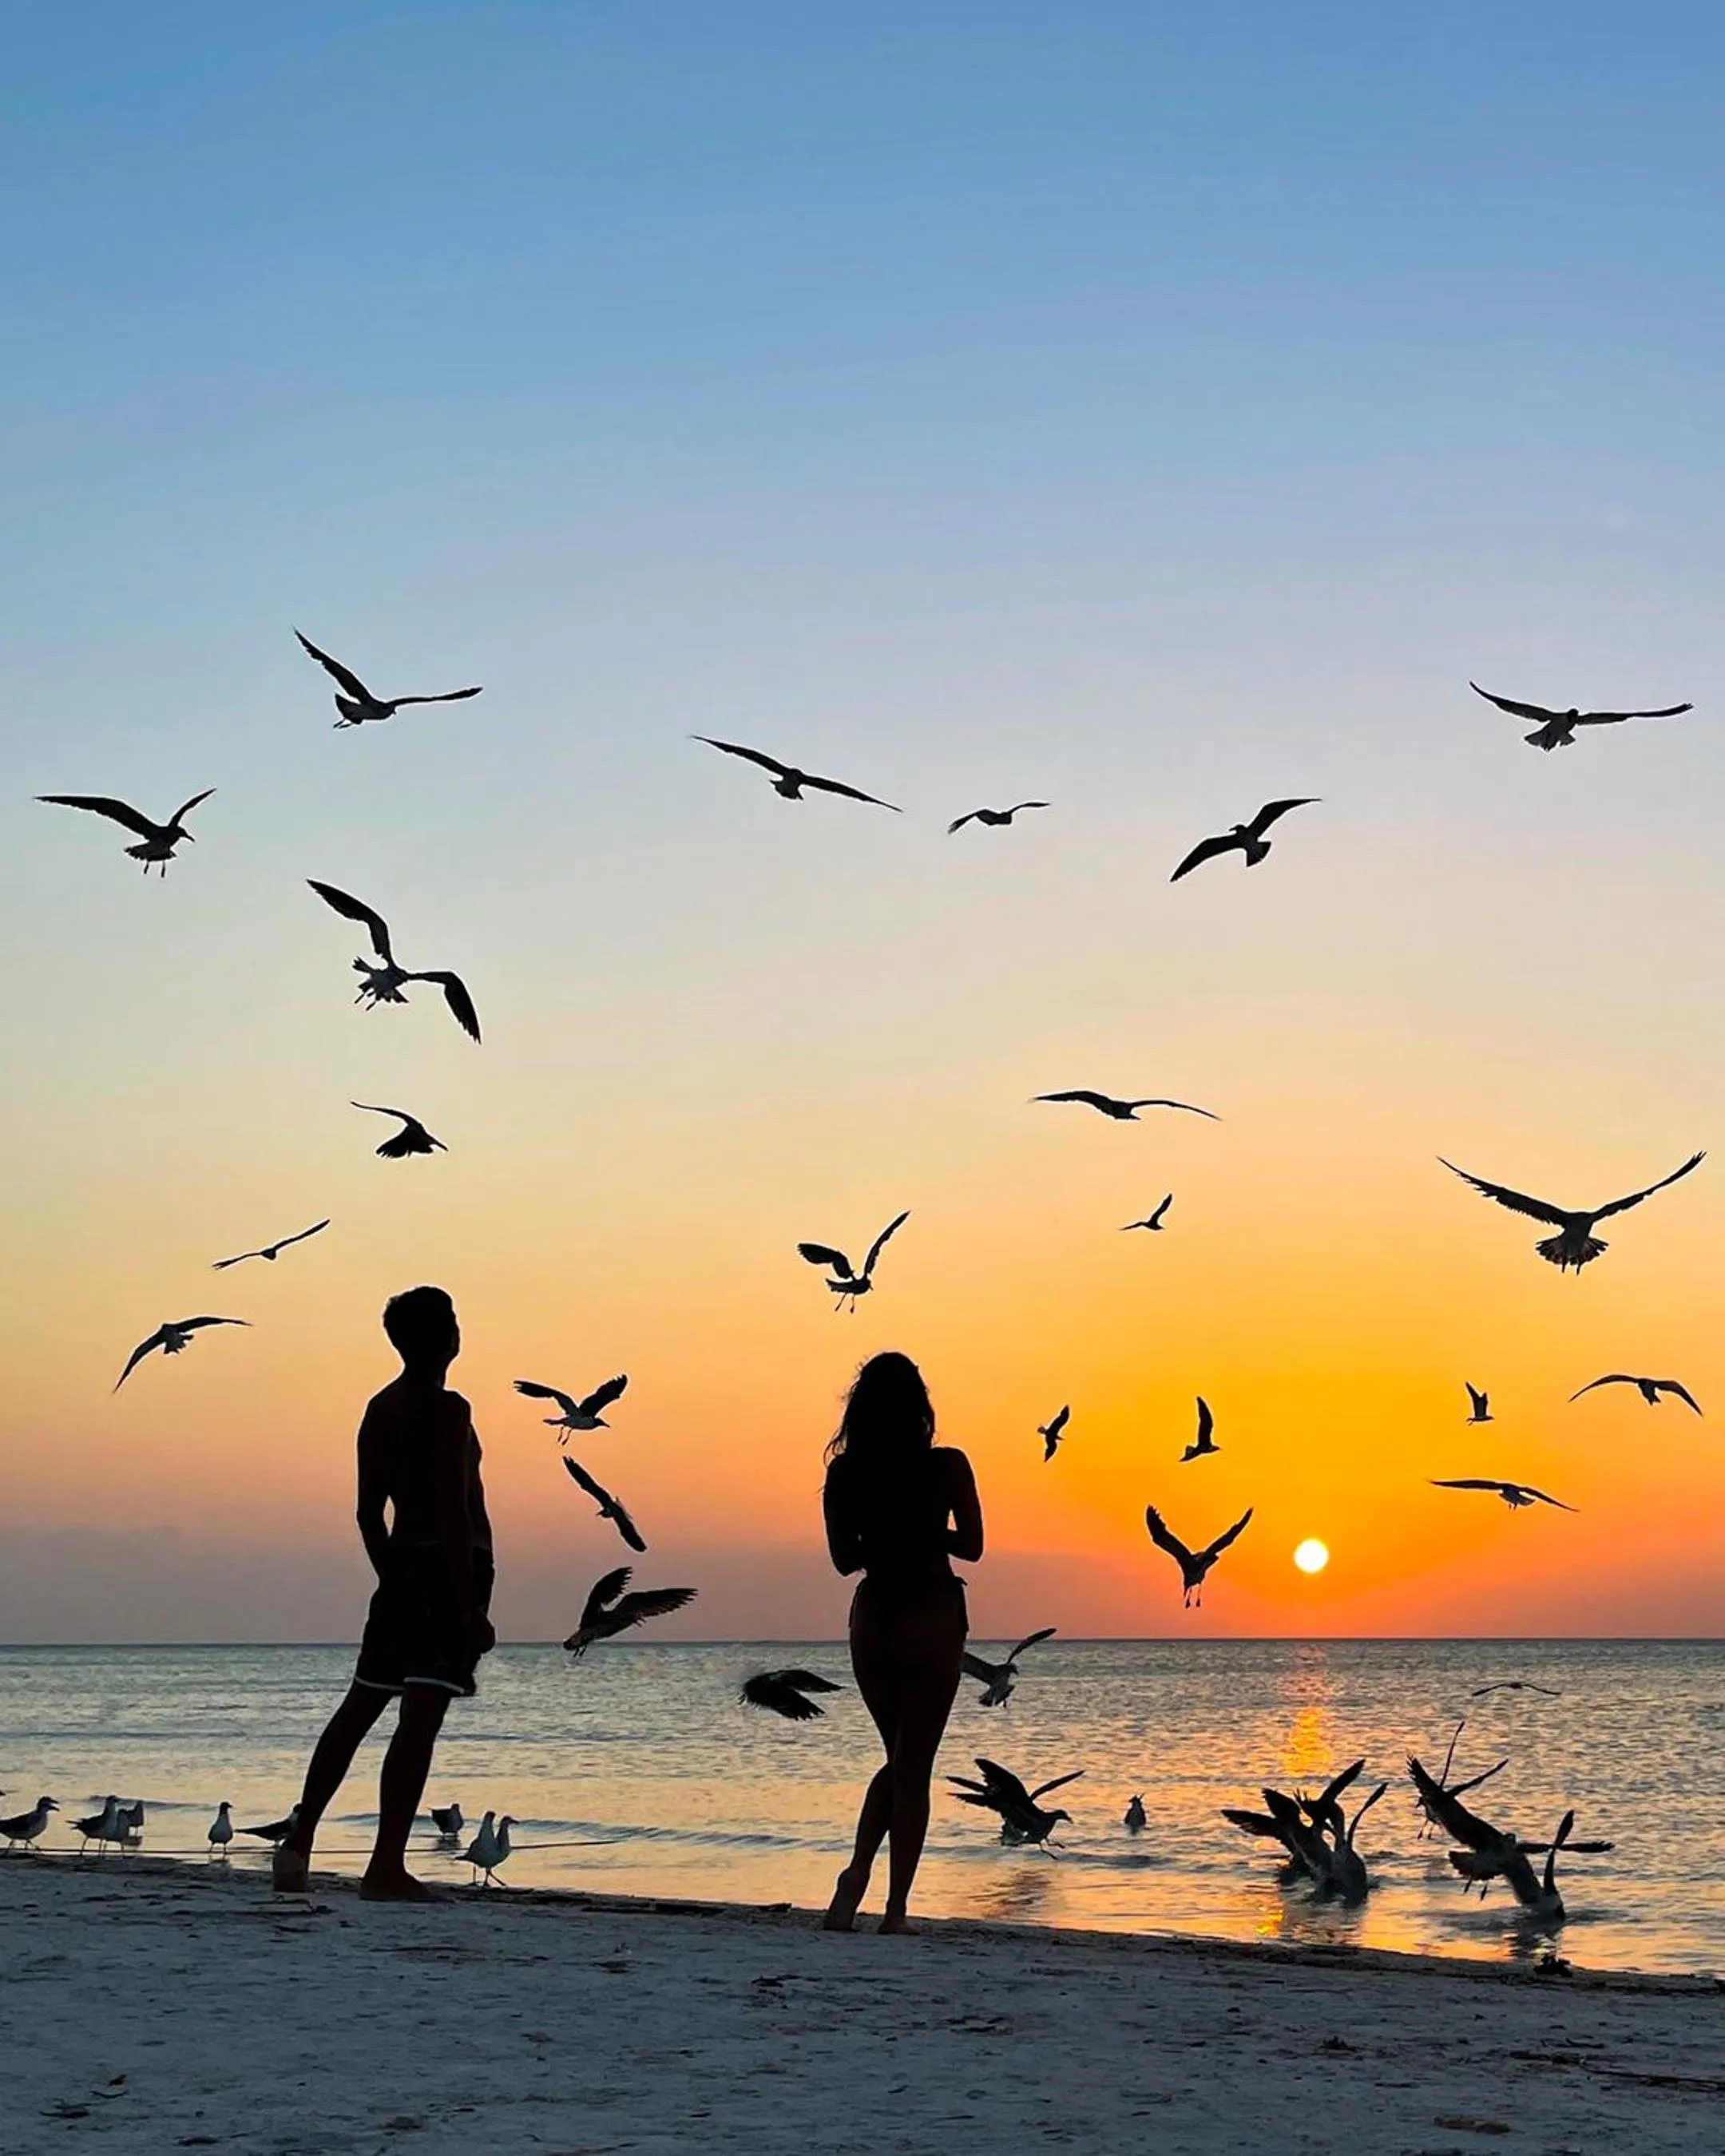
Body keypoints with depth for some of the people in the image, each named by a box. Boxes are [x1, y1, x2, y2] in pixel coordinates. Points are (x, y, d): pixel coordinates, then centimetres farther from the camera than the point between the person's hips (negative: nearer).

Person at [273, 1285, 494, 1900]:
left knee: (359, 1707, 17)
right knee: (419, 1720, -9)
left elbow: (369, 1512, 16)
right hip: (450, 1570, -8)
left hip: (402, 1566, 8)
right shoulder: (448, 1410, -12)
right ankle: (386, 1867, -10)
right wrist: (471, 1607, -20)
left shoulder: (380, 1409, 13)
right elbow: (453, 1513, -19)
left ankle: (299, 1841, 19)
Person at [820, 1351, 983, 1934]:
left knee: (899, 1760, 19)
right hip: (932, 1617, -3)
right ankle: (896, 1907, 3)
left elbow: (845, 1558, 4)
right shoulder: (947, 1466, -11)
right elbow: (970, 1546, -4)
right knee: (914, 1767, 5)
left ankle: (857, 1874, 0)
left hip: (871, 1617, 3)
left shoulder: (843, 1472, -3)